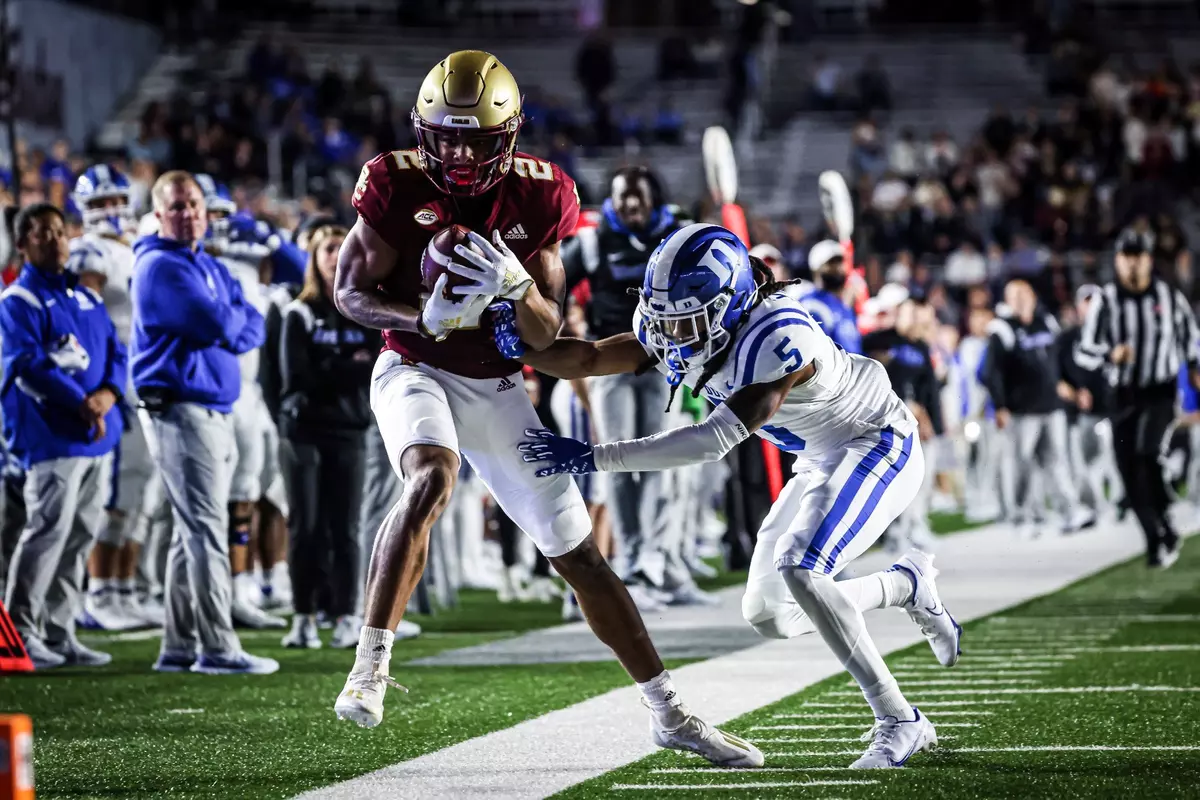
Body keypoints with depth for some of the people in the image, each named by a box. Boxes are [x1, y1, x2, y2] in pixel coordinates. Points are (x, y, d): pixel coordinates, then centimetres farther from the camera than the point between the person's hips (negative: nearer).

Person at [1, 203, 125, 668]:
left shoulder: (87, 298, 18)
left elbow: (115, 352, 13)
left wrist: (108, 393, -8)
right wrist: (79, 403, -21)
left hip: (98, 435, 8)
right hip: (53, 435, -8)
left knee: (81, 536, 9)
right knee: (48, 531, -10)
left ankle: (59, 631, 16)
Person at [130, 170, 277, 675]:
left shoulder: (212, 268, 19)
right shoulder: (160, 267, -9)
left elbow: (253, 329, 11)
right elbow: (217, 324, -20)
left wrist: (227, 326, -10)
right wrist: (238, 320, 1)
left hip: (215, 412, 9)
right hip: (179, 410, -9)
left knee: (193, 531, 11)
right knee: (206, 529, -12)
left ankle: (179, 647, 15)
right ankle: (218, 649, -12)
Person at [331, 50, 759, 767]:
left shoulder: (537, 197, -7)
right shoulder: (400, 186, -12)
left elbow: (546, 333, -4)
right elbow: (350, 292, -7)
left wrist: (518, 286, -27)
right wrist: (426, 317, -25)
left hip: (496, 387, 3)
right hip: (415, 369, -3)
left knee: (579, 552, 4)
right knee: (433, 479, -37)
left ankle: (670, 714, 13)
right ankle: (371, 664, -27)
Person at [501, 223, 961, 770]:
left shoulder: (778, 340, -36)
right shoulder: (682, 327, -12)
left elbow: (714, 441, -38)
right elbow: (588, 359, -14)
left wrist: (592, 457, -41)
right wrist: (522, 344, -36)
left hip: (877, 444, -9)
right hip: (823, 461, 9)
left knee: (799, 572, -28)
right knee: (768, 615, 7)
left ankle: (899, 722, -19)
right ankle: (908, 585, 29)